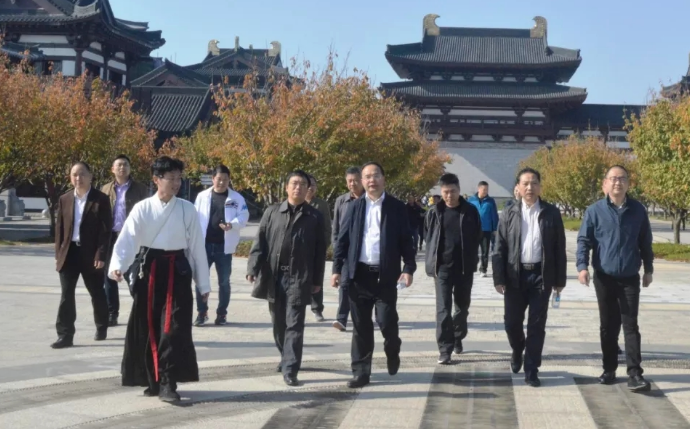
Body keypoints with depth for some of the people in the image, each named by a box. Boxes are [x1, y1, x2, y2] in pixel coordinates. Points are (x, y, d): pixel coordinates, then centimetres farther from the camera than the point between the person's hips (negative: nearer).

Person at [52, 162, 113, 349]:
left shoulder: (101, 199, -5)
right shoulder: (64, 199, 7)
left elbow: (106, 229, -9)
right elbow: (59, 227, 9)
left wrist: (101, 255, -15)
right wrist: (58, 254, 3)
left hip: (91, 253, -3)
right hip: (69, 252, 3)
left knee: (97, 294, 11)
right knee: (66, 295, -2)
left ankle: (101, 328, 30)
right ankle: (65, 335, -1)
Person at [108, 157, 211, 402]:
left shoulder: (187, 210, 0)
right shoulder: (142, 208, -2)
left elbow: (197, 247, 4)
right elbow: (127, 240, -10)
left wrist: (203, 284, 5)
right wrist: (116, 266, -29)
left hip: (177, 272, 0)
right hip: (149, 271, 1)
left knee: (174, 328, -8)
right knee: (148, 329, 6)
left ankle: (167, 383, -4)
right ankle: (153, 380, 22)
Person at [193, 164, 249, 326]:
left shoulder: (237, 198, 1)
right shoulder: (202, 196, 4)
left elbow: (243, 217, -4)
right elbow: (196, 218, 3)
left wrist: (232, 225, -24)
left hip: (224, 246, -1)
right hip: (204, 244, 1)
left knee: (224, 281, 7)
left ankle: (222, 313, 18)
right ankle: (202, 312, 15)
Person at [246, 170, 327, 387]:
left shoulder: (315, 217, 4)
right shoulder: (272, 212, 8)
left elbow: (320, 250, 4)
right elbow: (260, 242, 4)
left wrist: (317, 280, 1)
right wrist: (253, 268, -6)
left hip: (299, 277, -3)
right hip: (273, 276, 3)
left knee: (294, 324, -7)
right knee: (279, 323, 14)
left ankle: (290, 370, -8)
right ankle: (286, 357, 34)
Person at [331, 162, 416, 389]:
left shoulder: (396, 207, 3)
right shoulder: (354, 207, 8)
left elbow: (406, 241, 2)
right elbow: (342, 240, 8)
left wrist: (409, 268, -8)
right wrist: (337, 269, 1)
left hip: (385, 275, -2)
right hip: (359, 274, 2)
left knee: (387, 321, -5)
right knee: (361, 325, 5)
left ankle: (392, 352, 27)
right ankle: (361, 371, 12)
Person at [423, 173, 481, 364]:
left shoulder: (470, 211, -1)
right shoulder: (434, 212, 0)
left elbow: (477, 237, 5)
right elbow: (429, 238, 7)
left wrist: (471, 261, 0)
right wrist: (432, 264, 3)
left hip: (465, 268, 1)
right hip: (442, 267, -1)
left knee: (462, 306, 15)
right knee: (443, 309, -6)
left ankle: (458, 337, 37)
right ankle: (445, 349, -3)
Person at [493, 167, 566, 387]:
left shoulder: (552, 213, 2)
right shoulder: (509, 214, 4)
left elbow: (559, 248, 3)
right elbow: (499, 248, 2)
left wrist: (560, 279, -1)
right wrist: (499, 278, -6)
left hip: (541, 275, -1)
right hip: (515, 275, 1)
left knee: (536, 325, 1)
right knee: (512, 322, 4)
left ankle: (531, 371, 10)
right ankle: (517, 351, 35)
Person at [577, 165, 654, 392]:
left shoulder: (638, 210, 1)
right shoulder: (595, 211, -3)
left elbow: (645, 242, 9)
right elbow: (584, 240, -3)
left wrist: (648, 269, 11)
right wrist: (582, 266, -16)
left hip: (630, 278, 0)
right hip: (604, 278, 0)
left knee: (630, 325, -4)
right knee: (608, 326, 9)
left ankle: (635, 374, -6)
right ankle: (609, 369, 20)